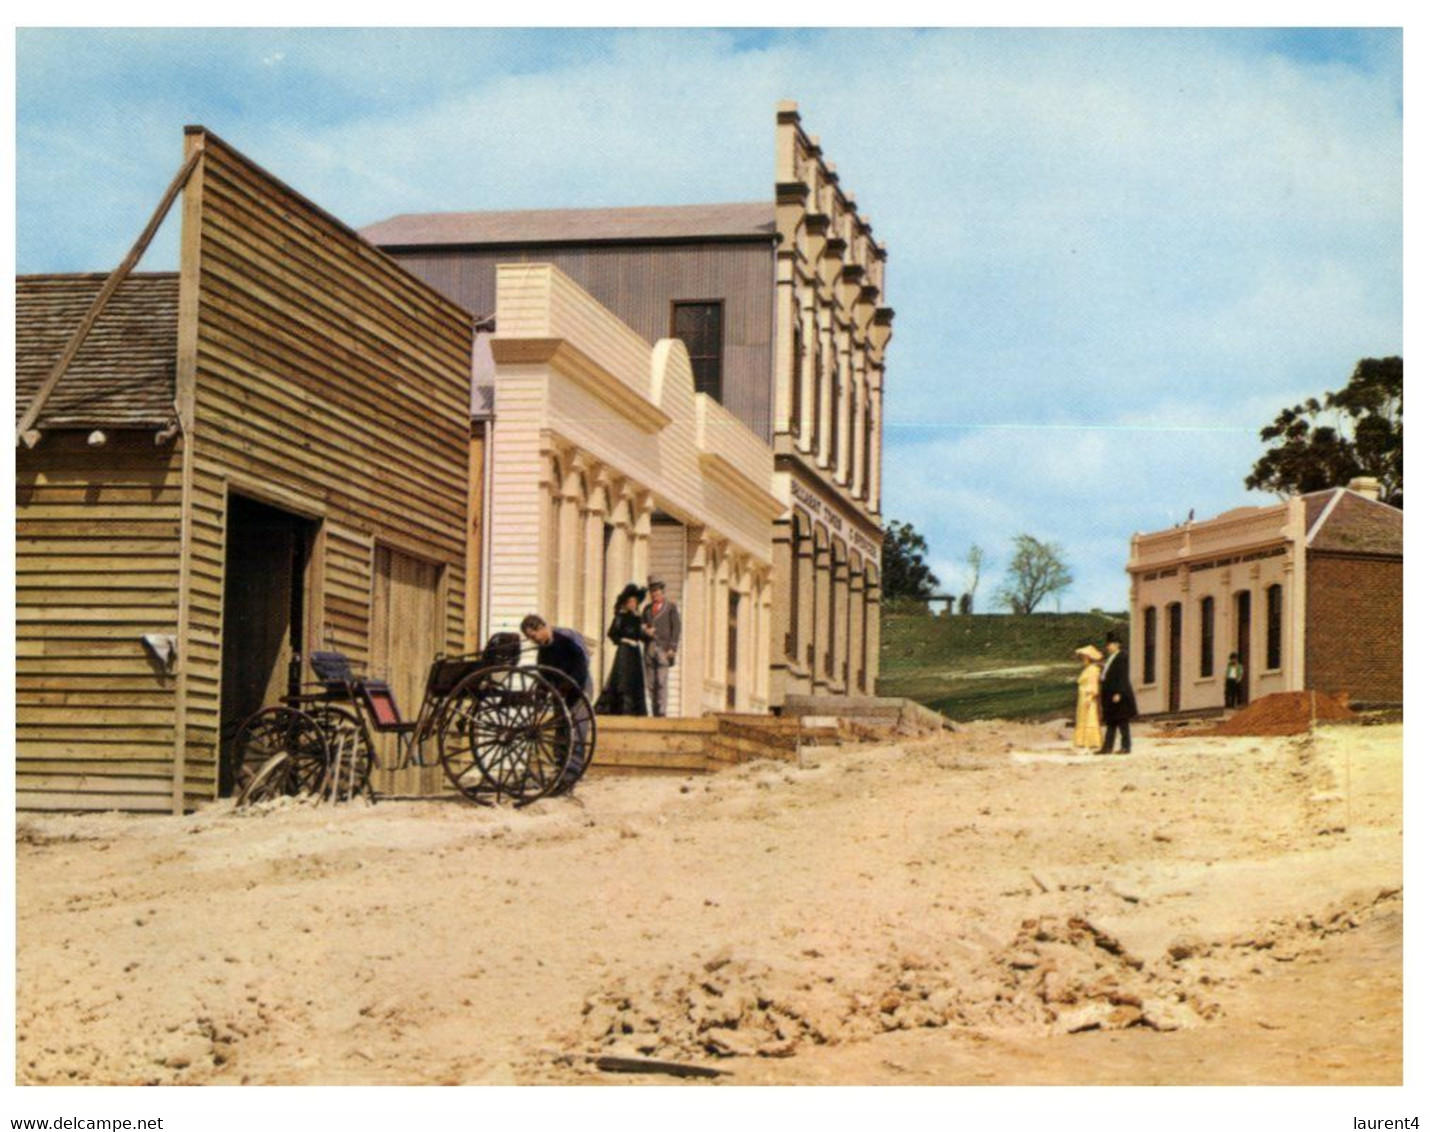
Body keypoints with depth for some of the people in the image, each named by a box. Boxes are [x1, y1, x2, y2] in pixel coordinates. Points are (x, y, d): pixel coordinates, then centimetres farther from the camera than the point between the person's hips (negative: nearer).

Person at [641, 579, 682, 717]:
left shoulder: (671, 607, 7)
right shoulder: (647, 609, 20)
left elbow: (676, 628, 2)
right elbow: (641, 625, 18)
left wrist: (672, 648, -7)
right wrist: (645, 630, -7)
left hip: (664, 648, -4)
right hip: (650, 647, 4)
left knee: (662, 681, -12)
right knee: (650, 683, 0)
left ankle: (661, 710, -14)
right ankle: (654, 712, 2)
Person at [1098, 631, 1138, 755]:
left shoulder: (1121, 657, -12)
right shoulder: (1111, 658, 15)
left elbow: (1122, 676, -18)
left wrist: (1118, 693, -22)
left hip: (1118, 694, -9)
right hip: (1110, 696, 9)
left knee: (1122, 721, -4)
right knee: (1110, 721, 9)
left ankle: (1126, 747, 0)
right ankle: (1107, 747, 10)